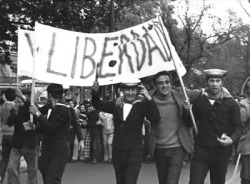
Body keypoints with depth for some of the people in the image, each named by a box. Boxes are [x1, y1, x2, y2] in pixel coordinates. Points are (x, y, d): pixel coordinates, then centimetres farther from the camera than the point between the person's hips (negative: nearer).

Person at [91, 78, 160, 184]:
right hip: (117, 152, 5)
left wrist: (148, 98, -25)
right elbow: (98, 105, 11)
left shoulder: (141, 105, -6)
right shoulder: (116, 104, 5)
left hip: (134, 153, -4)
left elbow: (155, 119, -19)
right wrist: (95, 92, -9)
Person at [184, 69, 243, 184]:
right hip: (201, 150, 1)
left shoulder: (231, 103, -2)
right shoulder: (199, 100, 3)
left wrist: (232, 139, -18)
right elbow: (189, 123, 11)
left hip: (221, 152, 0)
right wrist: (188, 112, -9)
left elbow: (238, 126, 0)